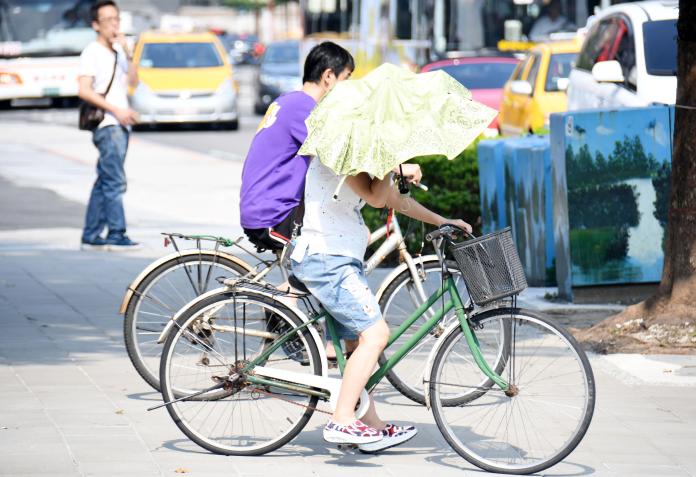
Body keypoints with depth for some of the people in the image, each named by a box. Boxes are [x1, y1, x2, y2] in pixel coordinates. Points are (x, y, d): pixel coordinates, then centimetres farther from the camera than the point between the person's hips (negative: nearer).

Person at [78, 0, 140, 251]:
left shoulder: (117, 51, 18)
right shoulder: (92, 52, -6)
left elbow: (133, 80, 10)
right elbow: (84, 91, -15)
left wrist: (127, 54, -2)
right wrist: (116, 110, -18)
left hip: (121, 124, 8)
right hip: (106, 124, -8)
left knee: (104, 182, 9)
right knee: (115, 181, -13)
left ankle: (91, 236, 12)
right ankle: (116, 235, -14)